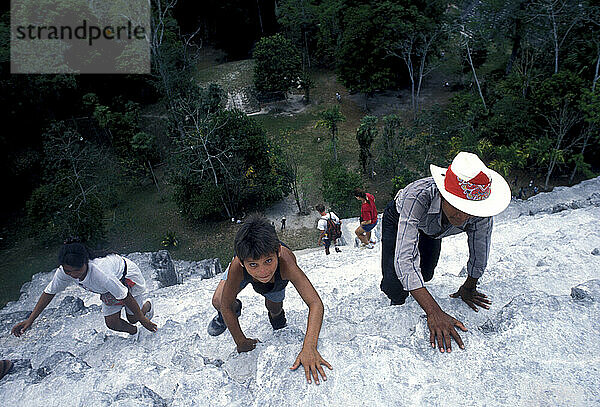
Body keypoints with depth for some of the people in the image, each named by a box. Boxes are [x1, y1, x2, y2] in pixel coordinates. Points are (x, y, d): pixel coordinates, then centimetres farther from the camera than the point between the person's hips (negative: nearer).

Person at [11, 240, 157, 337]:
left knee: (133, 318, 5)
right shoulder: (64, 272, -27)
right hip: (110, 288, 6)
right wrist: (30, 320, -7)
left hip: (128, 275, -5)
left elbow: (126, 297, -35)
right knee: (111, 322, 1)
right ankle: (133, 331, 33)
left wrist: (143, 319, -25)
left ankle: (147, 306, 39)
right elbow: (49, 292, -7)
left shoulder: (99, 272, -45)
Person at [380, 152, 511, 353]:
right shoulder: (418, 196, -49)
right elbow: (405, 259, -51)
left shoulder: (481, 214, -36)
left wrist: (469, 288, -1)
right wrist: (435, 313, -55)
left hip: (432, 229, 4)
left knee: (425, 275, 16)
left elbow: (480, 253, -17)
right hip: (398, 220, -4)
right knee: (396, 287, -12)